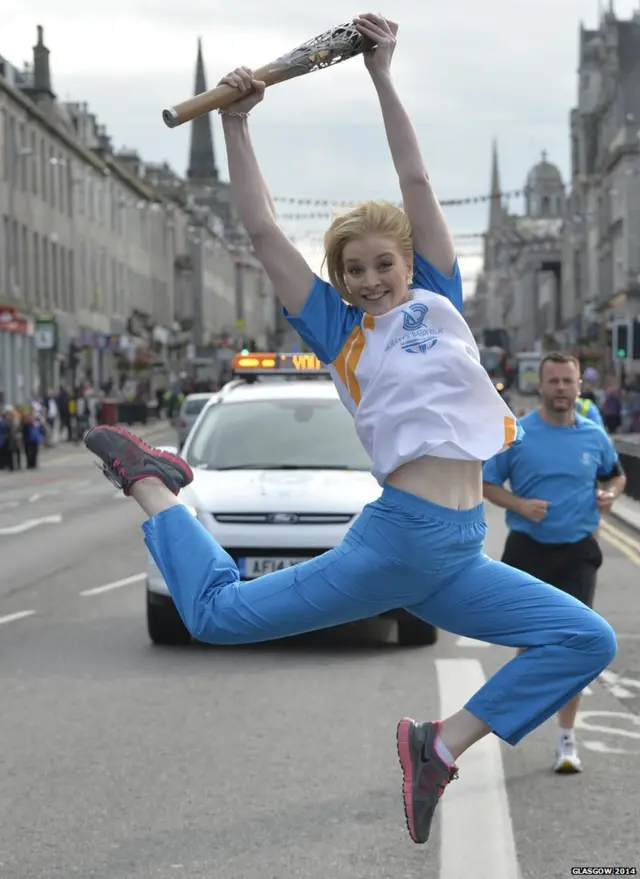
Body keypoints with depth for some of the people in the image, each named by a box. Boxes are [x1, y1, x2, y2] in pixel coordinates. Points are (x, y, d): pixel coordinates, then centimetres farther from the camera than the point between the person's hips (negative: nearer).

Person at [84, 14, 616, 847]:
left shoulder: (437, 301, 14)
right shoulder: (339, 331, 7)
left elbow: (417, 183, 10)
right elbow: (263, 230, 3)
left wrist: (383, 77, 7)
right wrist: (236, 122, 0)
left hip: (459, 560, 3)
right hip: (396, 536, -3)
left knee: (588, 642, -4)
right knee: (217, 613, -6)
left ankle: (441, 744, 5)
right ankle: (148, 480, 19)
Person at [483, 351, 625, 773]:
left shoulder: (595, 436, 3)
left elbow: (617, 475, 19)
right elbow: (488, 483, 1)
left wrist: (609, 493, -3)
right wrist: (520, 505, -16)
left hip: (577, 552, 1)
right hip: (527, 549, -1)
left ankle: (567, 738, 4)